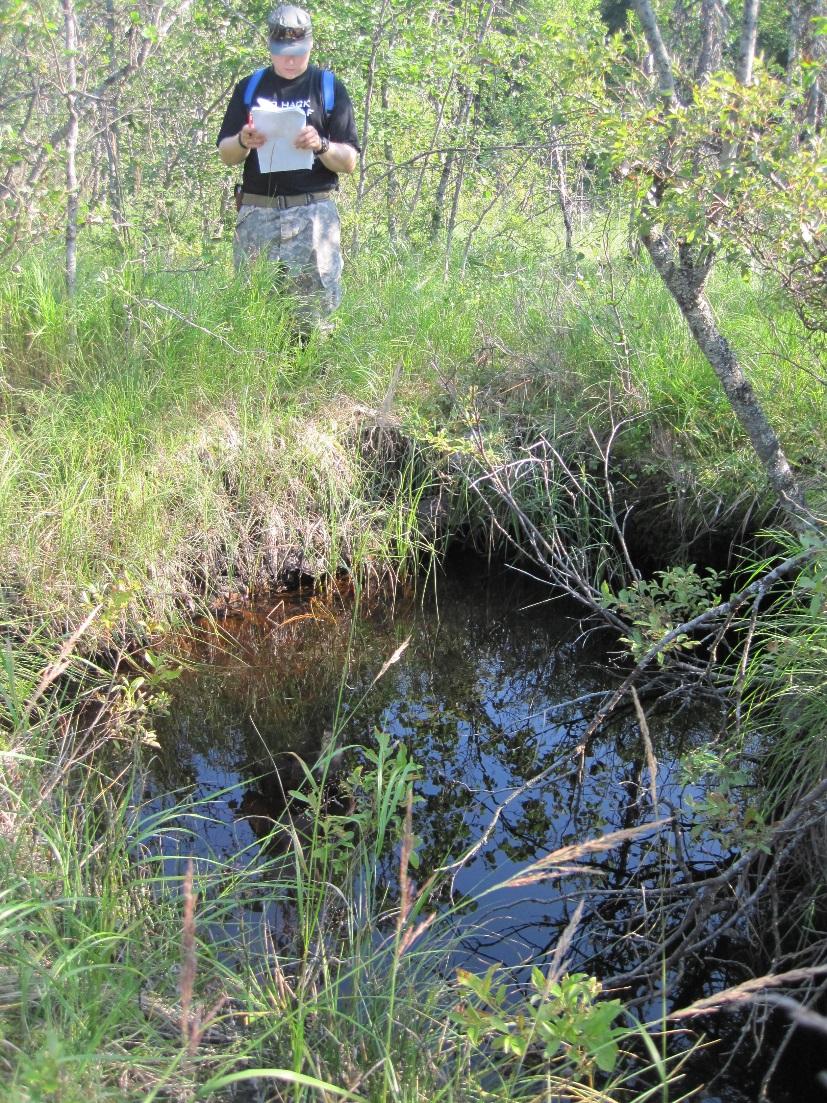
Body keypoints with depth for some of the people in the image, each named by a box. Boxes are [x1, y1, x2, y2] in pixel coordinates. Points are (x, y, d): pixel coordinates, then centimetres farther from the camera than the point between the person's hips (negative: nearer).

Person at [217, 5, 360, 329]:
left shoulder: (329, 88, 6)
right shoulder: (249, 87, 13)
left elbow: (350, 162, 3)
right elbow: (225, 155, 12)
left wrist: (321, 145, -18)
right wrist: (244, 142, -11)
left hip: (312, 213, -2)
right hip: (256, 213, 2)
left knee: (315, 305, -6)